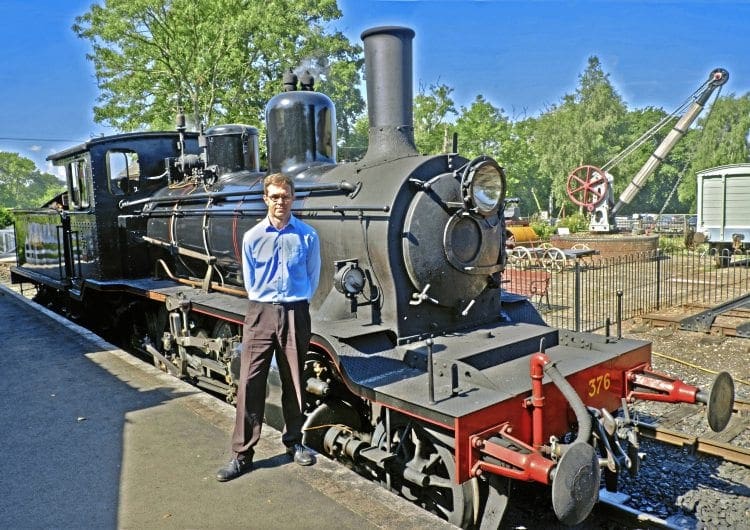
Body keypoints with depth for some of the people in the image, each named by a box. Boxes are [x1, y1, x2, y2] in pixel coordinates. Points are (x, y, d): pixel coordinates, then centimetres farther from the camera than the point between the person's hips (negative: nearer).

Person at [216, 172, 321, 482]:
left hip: (295, 314, 0)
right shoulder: (252, 237, 2)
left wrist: (296, 304, 8)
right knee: (249, 383, -1)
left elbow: (312, 279, 10)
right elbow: (250, 282, 11)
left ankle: (294, 442, 28)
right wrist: (267, 305, 7)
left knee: (294, 382, 10)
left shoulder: (308, 236, 1)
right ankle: (242, 455, 9)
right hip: (260, 314, 0)